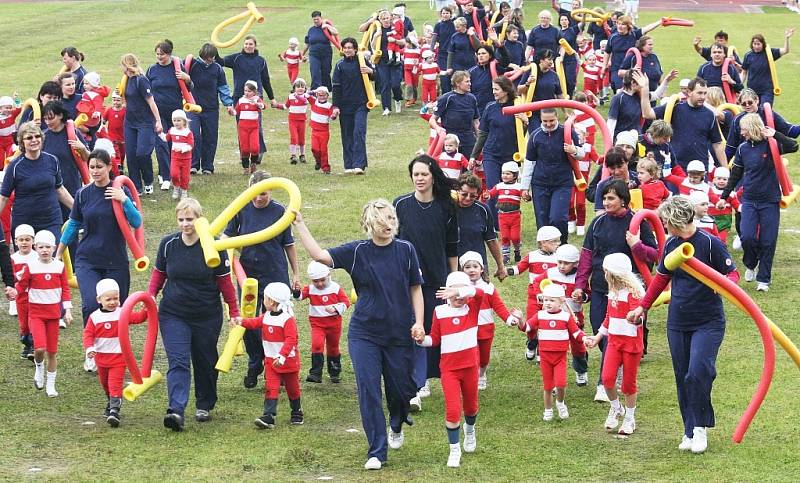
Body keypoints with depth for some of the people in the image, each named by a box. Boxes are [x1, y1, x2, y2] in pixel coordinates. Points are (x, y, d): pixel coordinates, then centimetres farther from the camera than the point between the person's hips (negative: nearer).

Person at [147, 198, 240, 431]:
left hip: (207, 316, 0)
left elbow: (225, 282, -1)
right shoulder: (168, 244, -2)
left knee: (205, 363, 13)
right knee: (178, 362, -13)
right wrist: (150, 296, -6)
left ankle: (205, 405, 33)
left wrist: (234, 313, 1)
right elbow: (158, 274, 10)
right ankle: (176, 411, -24)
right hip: (173, 314, 0)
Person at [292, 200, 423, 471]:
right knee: (368, 391, -6)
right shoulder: (357, 252, -4)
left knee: (400, 388, 11)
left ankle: (396, 426, 45)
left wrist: (419, 322, -4)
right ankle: (377, 452, 2)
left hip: (400, 334, 1)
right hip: (364, 334, 0)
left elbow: (415, 289, 4)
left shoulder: (405, 250, -3)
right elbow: (320, 255, -12)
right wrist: (299, 225, -17)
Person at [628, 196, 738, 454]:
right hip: (678, 323, 6)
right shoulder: (671, 245, 5)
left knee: (698, 373, -17)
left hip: (708, 323, -6)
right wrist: (642, 306, 21)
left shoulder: (710, 243, -13)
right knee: (682, 377, 7)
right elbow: (661, 278, 19)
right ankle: (689, 432, 16)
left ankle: (700, 428, 0)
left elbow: (733, 273, -8)